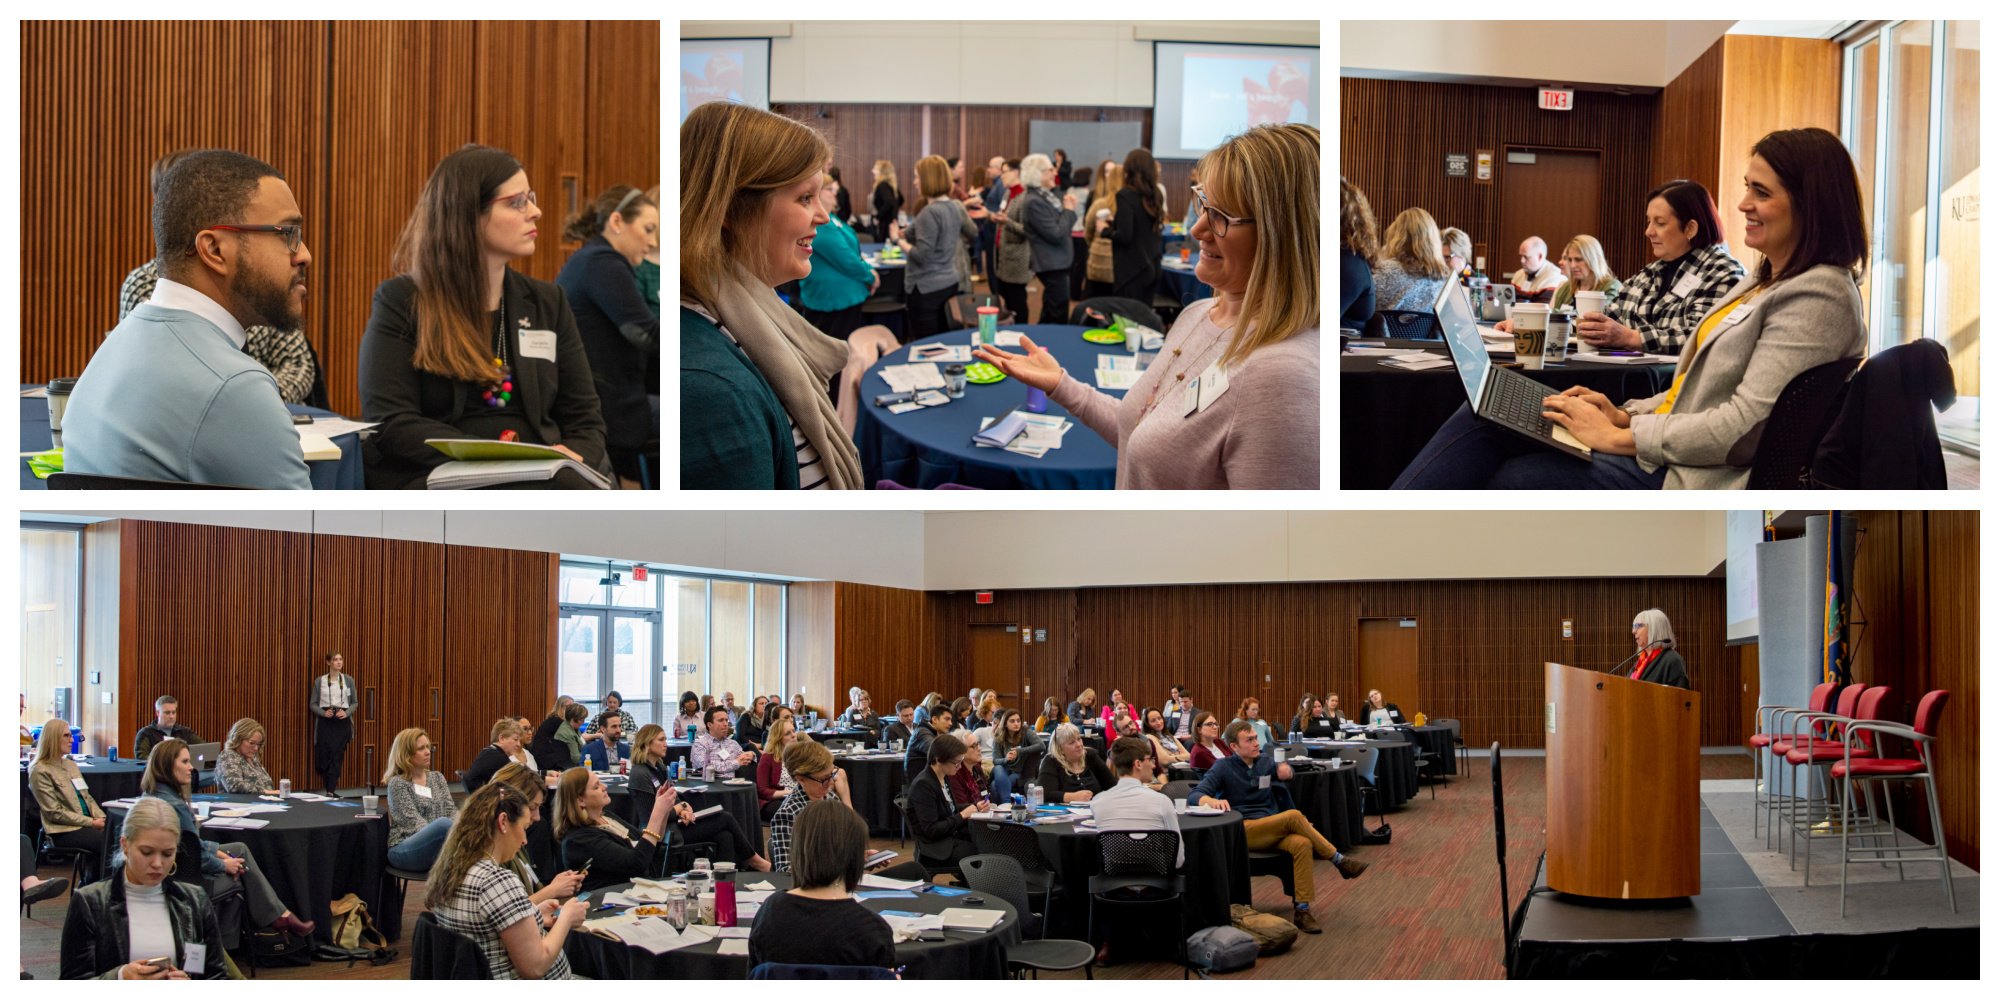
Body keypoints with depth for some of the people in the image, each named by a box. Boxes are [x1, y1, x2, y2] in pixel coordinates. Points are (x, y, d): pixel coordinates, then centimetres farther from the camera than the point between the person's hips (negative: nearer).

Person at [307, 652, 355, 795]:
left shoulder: (348, 680, 8)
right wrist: (324, 713, -13)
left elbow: (355, 702, 12)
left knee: (337, 755, -9)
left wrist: (346, 713, -7)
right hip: (325, 722, 0)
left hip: (342, 721, 0)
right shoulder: (319, 681, 4)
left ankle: (331, 791, -8)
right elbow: (312, 704, 5)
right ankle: (331, 790, 15)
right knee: (324, 755, -4)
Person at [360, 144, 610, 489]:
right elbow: (389, 424, -5)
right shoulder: (400, 302, 5)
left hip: (539, 481, 5)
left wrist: (569, 465, -9)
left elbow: (585, 418, 16)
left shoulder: (548, 302, 18)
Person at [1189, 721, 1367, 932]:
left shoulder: (1265, 762, 14)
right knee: (1294, 816, -29)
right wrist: (1212, 801, -35)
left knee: (1303, 844, -31)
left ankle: (1302, 910, -32)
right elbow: (1194, 796, -11)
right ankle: (1339, 860, -16)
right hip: (1243, 831, -4)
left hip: (1274, 830, 5)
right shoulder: (1223, 768, 0)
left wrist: (1286, 770, 7)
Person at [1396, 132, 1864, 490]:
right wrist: (1625, 414, 4)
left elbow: (1743, 426, -21)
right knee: (1485, 414, -3)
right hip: (1659, 452, 10)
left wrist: (1619, 437, -16)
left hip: (1685, 482, -10)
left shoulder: (1820, 296, -14)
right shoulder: (1764, 283, 18)